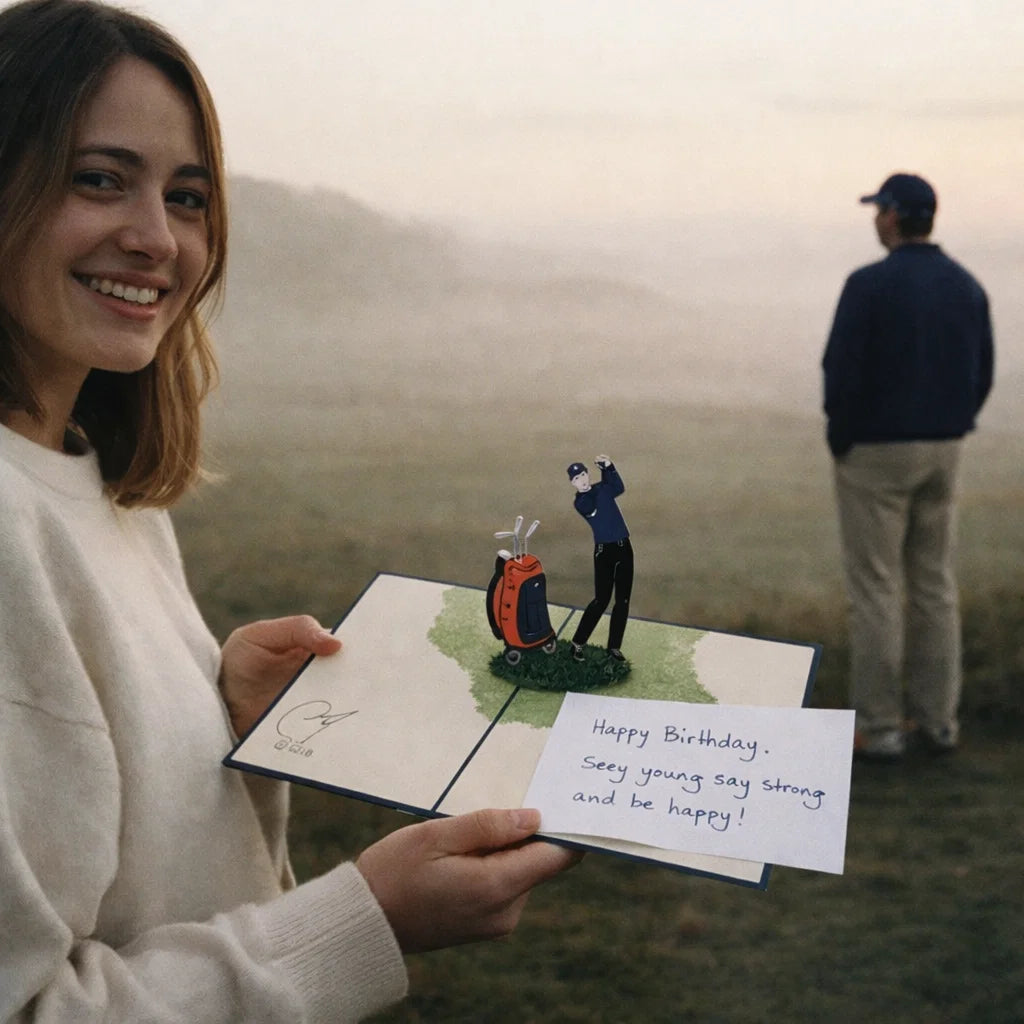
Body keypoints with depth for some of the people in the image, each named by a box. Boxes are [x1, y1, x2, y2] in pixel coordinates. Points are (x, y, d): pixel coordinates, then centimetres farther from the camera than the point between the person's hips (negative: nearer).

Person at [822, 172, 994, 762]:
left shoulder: (868, 285, -16)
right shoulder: (967, 286, 4)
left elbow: (841, 372, -19)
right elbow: (982, 374, 7)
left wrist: (840, 444, -3)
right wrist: (947, 432, 16)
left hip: (875, 452, -6)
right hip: (942, 451, 6)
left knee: (875, 588, 1)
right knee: (934, 584, 12)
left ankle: (880, 728, 6)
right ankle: (937, 719, 17)